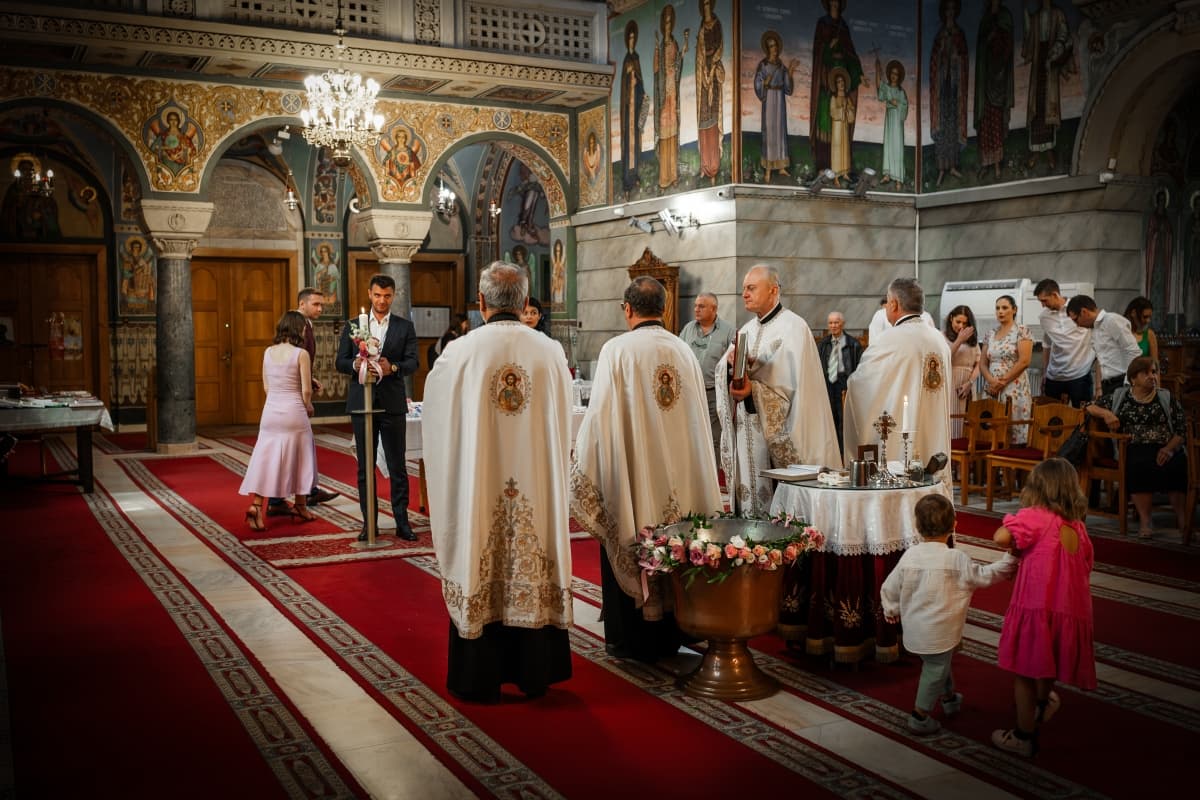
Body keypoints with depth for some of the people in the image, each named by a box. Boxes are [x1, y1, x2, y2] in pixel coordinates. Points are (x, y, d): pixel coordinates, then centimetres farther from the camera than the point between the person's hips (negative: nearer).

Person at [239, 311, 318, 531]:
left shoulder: (268, 352, 5)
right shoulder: (301, 354, -10)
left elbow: (266, 386, 11)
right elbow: (306, 391, -9)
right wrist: (308, 407, 9)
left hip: (271, 411, 4)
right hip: (294, 412, -4)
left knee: (265, 459, 5)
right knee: (298, 459, 12)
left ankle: (255, 505, -8)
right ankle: (300, 506, 24)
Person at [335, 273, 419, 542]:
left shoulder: (405, 327, 5)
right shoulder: (352, 326, 8)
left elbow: (413, 362, -3)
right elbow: (340, 362, 5)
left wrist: (392, 367, -23)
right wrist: (356, 364, -17)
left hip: (392, 403, -1)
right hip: (362, 402, 1)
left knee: (397, 466, 1)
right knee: (365, 467, 7)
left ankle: (402, 522, 7)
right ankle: (369, 522, 13)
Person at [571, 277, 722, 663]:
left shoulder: (617, 349, -13)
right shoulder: (684, 350, 2)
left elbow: (600, 414, -12)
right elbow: (699, 416, 9)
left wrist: (585, 462, 1)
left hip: (631, 469, -4)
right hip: (679, 470, 5)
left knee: (630, 550, 7)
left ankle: (630, 640, 14)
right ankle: (669, 634, 23)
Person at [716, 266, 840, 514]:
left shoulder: (793, 327, -7)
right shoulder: (747, 330, 15)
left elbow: (795, 383, -16)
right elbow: (721, 373, 7)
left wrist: (753, 391, -25)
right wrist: (730, 364, -15)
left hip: (779, 430, -6)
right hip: (747, 430, 6)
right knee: (750, 495, 7)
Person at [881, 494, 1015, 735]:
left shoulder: (909, 556, -6)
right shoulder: (957, 559, -17)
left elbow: (889, 588, 2)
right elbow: (983, 576, -2)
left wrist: (891, 610, 20)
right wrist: (1008, 561, 8)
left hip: (914, 628, 5)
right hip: (939, 631, -5)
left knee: (938, 664, 26)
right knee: (935, 670, 9)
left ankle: (949, 697, 46)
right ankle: (920, 717, 14)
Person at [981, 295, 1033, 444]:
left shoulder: (1022, 331, -2)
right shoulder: (990, 334, 13)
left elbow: (1024, 361, -11)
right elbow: (983, 363, 11)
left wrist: (1003, 381, -12)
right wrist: (991, 381, -8)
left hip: (1015, 389, -5)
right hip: (992, 390, 5)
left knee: (1014, 430, -6)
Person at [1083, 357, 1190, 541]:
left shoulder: (1167, 398, 15)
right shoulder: (1119, 396, 18)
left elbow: (1182, 430, 8)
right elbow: (1089, 407, 20)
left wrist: (1169, 448, -11)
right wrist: (1106, 413, -1)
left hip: (1165, 449, 0)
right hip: (1134, 450, 0)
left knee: (1175, 466, -34)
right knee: (1139, 465, -36)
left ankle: (1184, 519, -30)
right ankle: (1144, 519, -30)